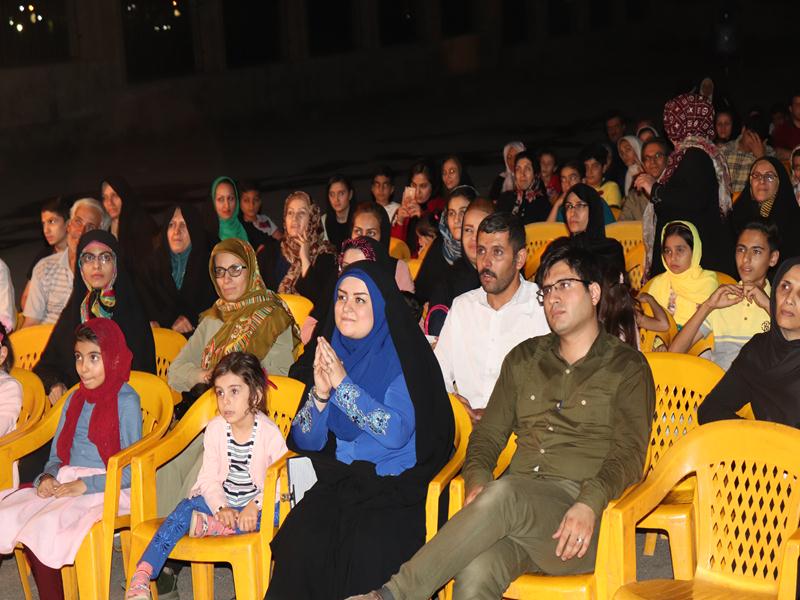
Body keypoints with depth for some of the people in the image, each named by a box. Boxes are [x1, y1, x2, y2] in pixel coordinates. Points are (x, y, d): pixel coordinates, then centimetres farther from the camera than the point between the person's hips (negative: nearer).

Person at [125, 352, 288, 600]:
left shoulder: (269, 433, -9)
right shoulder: (215, 428, 1)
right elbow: (210, 477, -2)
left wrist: (255, 506, -26)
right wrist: (221, 507, -20)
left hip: (256, 503, -2)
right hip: (220, 499, 2)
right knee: (185, 509, -25)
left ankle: (205, 525, -34)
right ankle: (141, 579, -33)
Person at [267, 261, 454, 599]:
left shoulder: (404, 356, -4)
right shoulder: (331, 353, 9)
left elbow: (397, 433, -17)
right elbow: (305, 441, 7)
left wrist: (343, 383, -18)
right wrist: (320, 393, -12)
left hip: (395, 485, -4)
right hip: (339, 480, 4)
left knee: (368, 553, -31)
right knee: (301, 544, -26)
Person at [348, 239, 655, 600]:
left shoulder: (627, 367, 10)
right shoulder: (524, 358, 25)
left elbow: (628, 453, -2)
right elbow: (489, 433, 21)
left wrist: (589, 505, -21)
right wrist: (477, 480, -2)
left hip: (578, 515, -3)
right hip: (516, 504, 3)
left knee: (503, 494, -37)